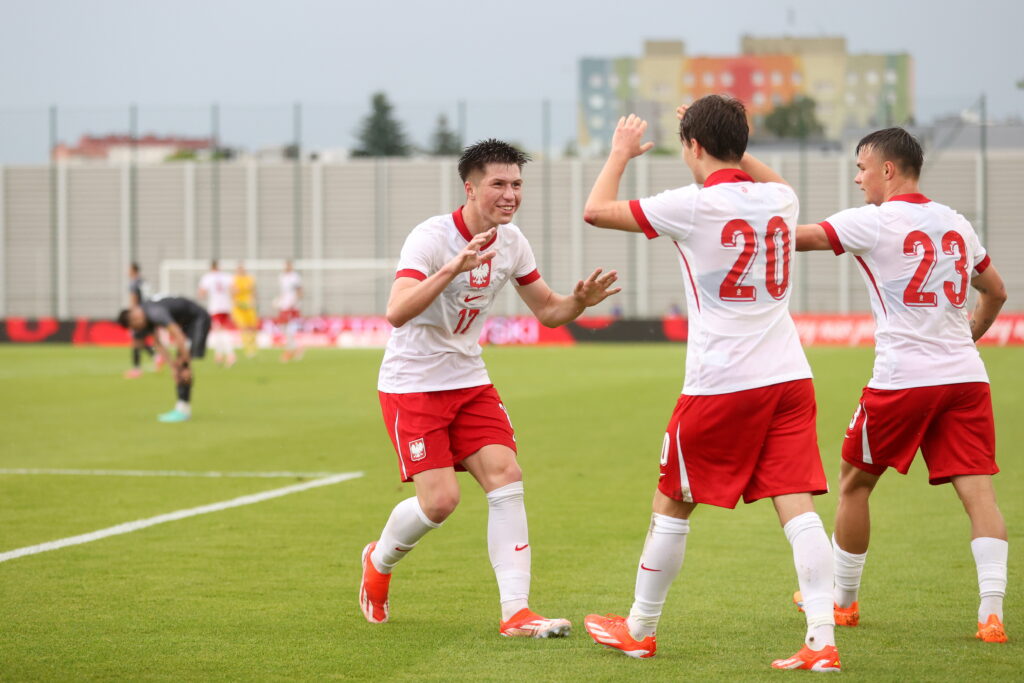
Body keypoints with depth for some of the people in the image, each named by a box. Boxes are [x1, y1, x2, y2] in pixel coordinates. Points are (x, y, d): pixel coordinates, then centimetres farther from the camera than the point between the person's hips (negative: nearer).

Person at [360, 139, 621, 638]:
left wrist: (580, 300, -13)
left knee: (506, 477, -11)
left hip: (469, 381, 6)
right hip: (412, 385, -6)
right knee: (440, 499, -14)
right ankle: (379, 561, 19)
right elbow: (397, 313, -35)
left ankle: (515, 612, -13)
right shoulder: (432, 237, -21)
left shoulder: (511, 242, 0)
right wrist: (453, 268, -47)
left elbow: (548, 311, 10)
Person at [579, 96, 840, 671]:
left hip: (719, 387, -4)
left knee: (672, 505, 12)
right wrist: (730, 144, 37)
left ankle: (640, 630, 25)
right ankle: (823, 642, -13)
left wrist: (621, 152, 16)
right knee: (798, 507, -2)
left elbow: (596, 210, 0)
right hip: (790, 377, 5)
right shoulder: (780, 199, 7)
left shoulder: (693, 205, -9)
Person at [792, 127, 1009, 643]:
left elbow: (798, 236, -8)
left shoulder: (874, 222, -5)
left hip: (902, 381, -5)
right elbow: (995, 293, 25)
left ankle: (843, 601, 25)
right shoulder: (956, 224, 14)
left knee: (854, 484, 14)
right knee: (978, 490, -2)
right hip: (966, 377, 5)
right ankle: (991, 614, -14)